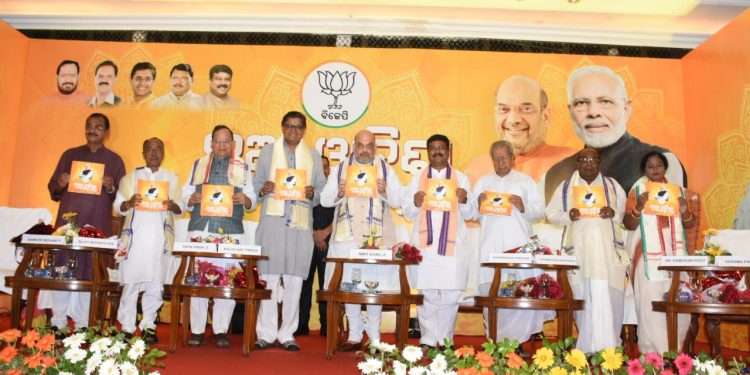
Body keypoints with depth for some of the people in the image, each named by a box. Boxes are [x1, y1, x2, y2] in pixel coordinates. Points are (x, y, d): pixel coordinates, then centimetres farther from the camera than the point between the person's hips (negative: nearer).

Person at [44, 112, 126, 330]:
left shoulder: (115, 161, 8)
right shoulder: (70, 155, 12)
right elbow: (52, 190, 13)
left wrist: (111, 187, -15)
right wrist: (60, 184, -9)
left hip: (97, 226, -1)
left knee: (89, 274, -1)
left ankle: (82, 325, 5)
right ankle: (58, 323, 7)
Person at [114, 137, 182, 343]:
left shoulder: (172, 178, 14)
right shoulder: (131, 177, 12)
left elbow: (181, 207, 8)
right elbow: (118, 206, 6)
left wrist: (172, 205, -14)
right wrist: (129, 203, -15)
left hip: (161, 237, 1)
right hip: (135, 235, -1)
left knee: (155, 283, 0)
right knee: (131, 282, -1)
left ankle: (148, 325, 11)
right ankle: (127, 327, 8)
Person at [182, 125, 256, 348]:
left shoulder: (242, 167, 14)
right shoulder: (199, 164, 18)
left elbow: (252, 200, 8)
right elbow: (185, 194, 13)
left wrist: (245, 200, -14)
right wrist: (192, 198, -9)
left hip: (231, 231, -1)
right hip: (201, 228, 1)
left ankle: (221, 330, 7)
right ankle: (197, 330, 8)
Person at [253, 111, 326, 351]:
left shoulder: (313, 156, 17)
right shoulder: (268, 152, 14)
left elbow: (322, 188, 13)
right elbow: (256, 182, 12)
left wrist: (312, 193, -8)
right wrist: (263, 189, -10)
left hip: (301, 223, 1)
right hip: (272, 221, -1)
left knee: (294, 279, 1)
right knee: (269, 278, -3)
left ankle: (287, 334, 10)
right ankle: (266, 333, 6)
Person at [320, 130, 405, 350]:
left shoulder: (386, 169, 11)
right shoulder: (341, 169, 12)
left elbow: (399, 200, 4)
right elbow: (324, 199, 7)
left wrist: (385, 191, -15)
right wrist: (339, 194, -13)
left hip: (377, 237, -1)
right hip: (348, 236, 1)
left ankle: (374, 336, 13)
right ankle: (354, 336, 14)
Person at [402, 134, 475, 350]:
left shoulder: (461, 179, 12)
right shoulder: (418, 179, 13)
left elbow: (469, 214, 7)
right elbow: (407, 213, 9)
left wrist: (464, 201, -13)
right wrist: (415, 203, -12)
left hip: (453, 245, 0)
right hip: (424, 245, 0)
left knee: (450, 295, 0)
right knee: (427, 294, 1)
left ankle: (445, 340, 11)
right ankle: (427, 340, 10)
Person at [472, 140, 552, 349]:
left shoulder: (526, 181, 15)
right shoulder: (483, 182, 19)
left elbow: (540, 212, 7)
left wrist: (524, 207, -12)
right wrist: (479, 205, -7)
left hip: (519, 245, -1)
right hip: (491, 247, 1)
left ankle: (518, 339, -2)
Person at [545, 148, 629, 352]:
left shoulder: (612, 185, 13)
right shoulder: (566, 186, 10)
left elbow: (627, 213, 11)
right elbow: (551, 213, 8)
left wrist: (613, 213, -10)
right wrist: (568, 216, -11)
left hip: (606, 249, 0)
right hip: (579, 249, 0)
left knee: (605, 296, -5)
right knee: (583, 295, -1)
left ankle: (605, 348, 2)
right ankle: (587, 347, 7)